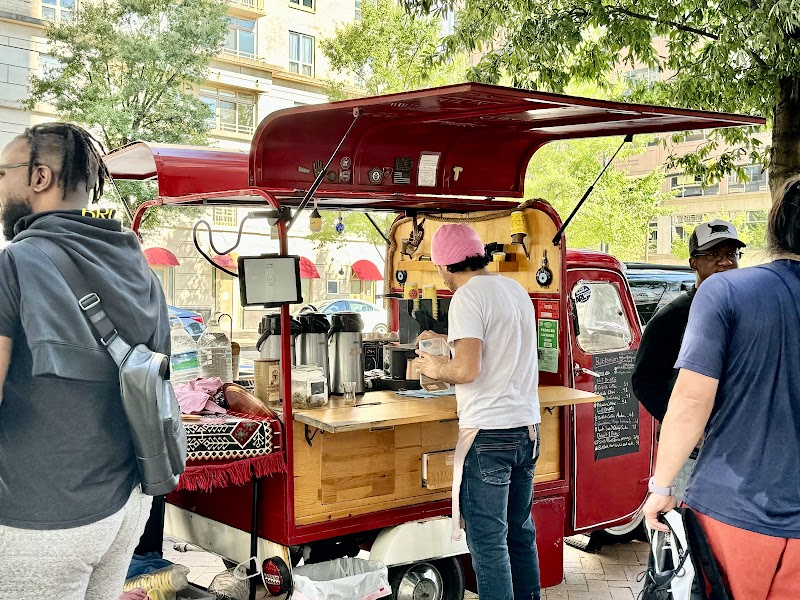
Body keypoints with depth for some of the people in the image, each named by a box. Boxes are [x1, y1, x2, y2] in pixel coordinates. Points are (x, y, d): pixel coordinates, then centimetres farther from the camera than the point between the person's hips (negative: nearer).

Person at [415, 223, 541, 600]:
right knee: (521, 533, 17)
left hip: (489, 433, -8)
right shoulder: (516, 290, 13)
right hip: (527, 427, 8)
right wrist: (445, 340, 31)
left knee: (488, 543, -1)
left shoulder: (467, 297, -12)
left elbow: (468, 369, -20)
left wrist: (436, 369, -1)